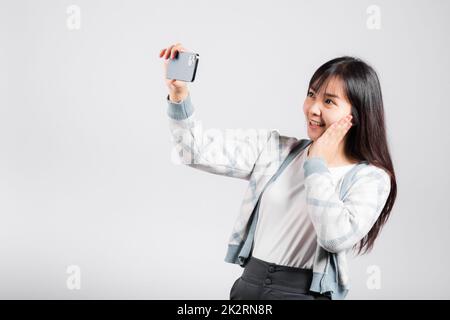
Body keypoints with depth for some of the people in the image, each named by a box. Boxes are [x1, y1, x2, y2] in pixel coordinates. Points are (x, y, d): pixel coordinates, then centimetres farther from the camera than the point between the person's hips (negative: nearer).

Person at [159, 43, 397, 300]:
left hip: (306, 293, -3)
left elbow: (336, 236, -17)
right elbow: (199, 150, 4)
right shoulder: (277, 150, 9)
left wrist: (317, 163, -8)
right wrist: (178, 93, -9)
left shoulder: (371, 178, -1)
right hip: (248, 285, 3)